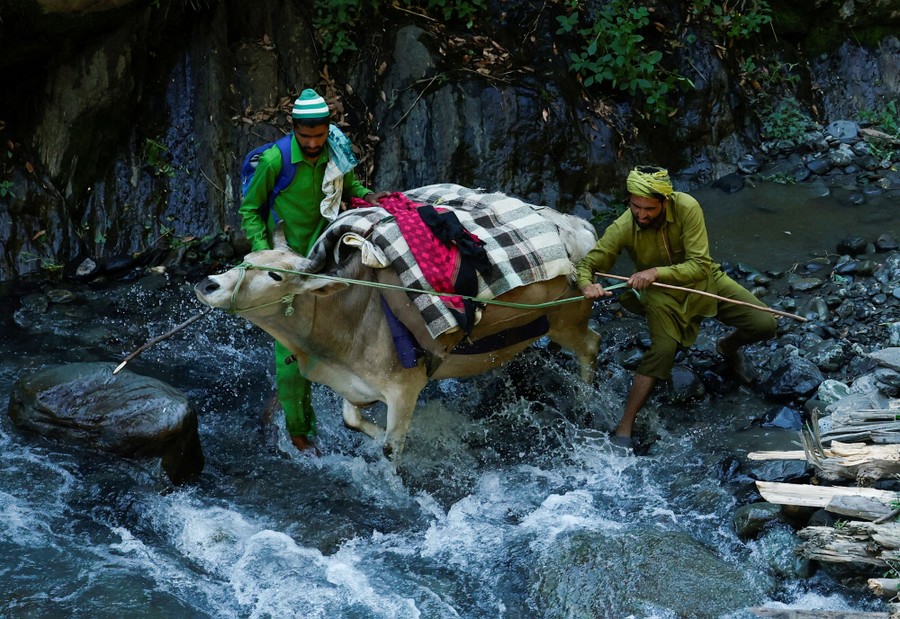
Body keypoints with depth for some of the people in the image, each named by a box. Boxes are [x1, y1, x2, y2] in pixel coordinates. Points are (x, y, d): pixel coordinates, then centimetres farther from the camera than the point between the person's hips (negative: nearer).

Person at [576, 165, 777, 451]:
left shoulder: (686, 208, -28)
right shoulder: (622, 228, -25)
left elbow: (699, 266, -28)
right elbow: (586, 264, -19)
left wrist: (657, 272, -43)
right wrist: (587, 285, -43)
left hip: (703, 280, 2)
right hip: (661, 293, -2)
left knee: (765, 324, -8)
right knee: (663, 348, -26)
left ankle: (728, 347, 29)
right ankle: (623, 430, -20)